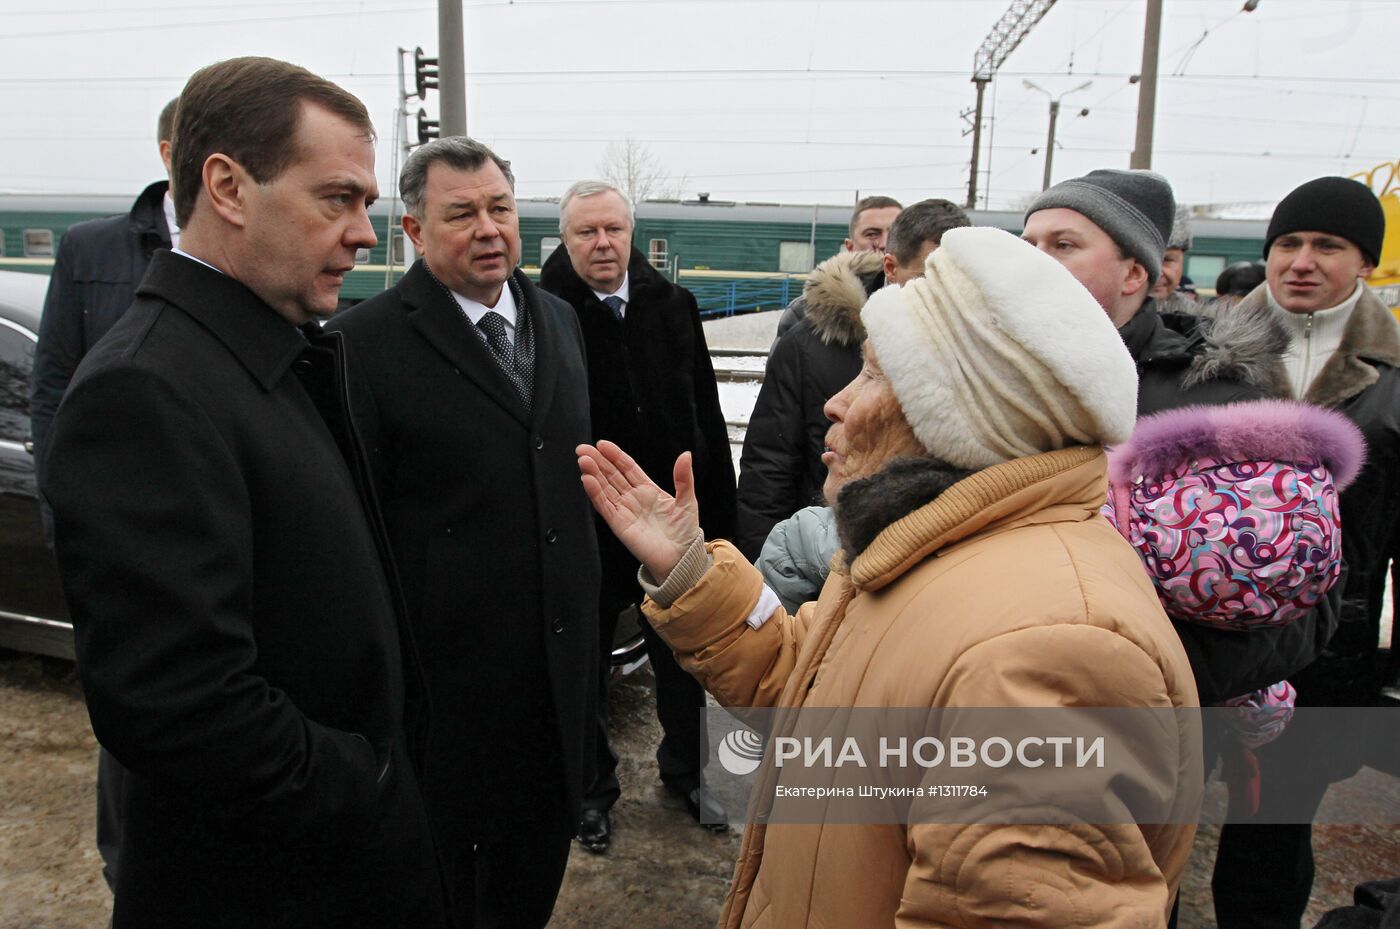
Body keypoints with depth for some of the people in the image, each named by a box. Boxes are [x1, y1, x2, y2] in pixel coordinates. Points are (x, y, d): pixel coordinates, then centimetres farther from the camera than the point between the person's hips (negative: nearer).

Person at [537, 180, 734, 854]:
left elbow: (708, 420, 4)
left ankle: (685, 772, 42)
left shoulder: (674, 306, 1)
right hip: (585, 527, -3)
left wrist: (719, 516, 4)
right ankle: (594, 788, 37)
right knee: (586, 667, 15)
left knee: (684, 659, 19)